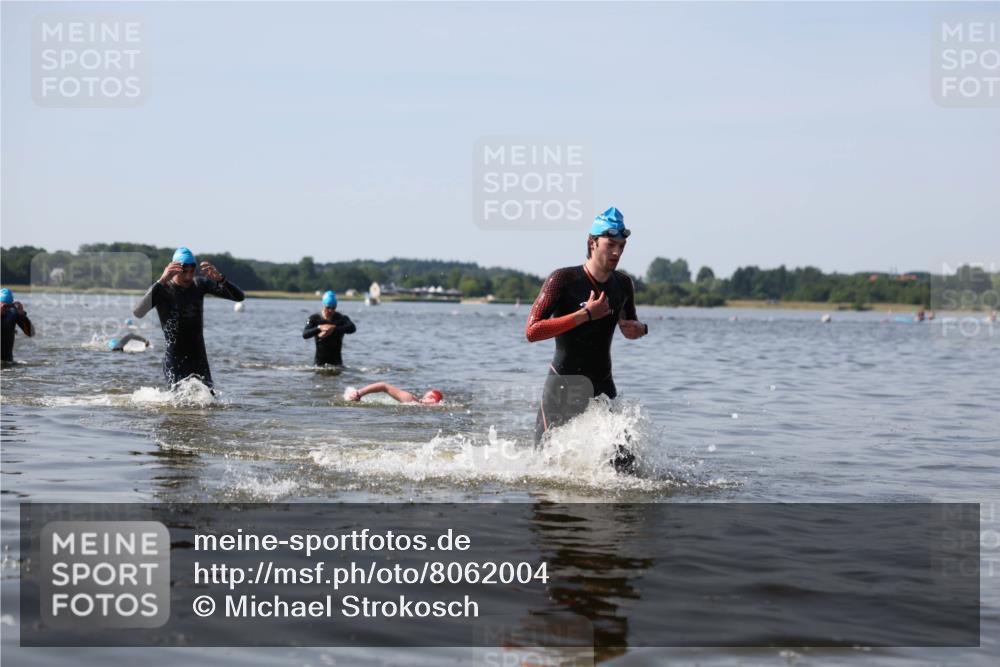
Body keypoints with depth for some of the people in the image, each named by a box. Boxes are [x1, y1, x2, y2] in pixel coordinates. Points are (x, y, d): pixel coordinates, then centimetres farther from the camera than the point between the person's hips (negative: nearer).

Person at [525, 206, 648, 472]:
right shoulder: (564, 279, -13)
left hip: (603, 387, 5)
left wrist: (639, 329, -3)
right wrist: (586, 314, -24)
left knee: (625, 465, -5)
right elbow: (532, 332, -22)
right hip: (564, 387, -5)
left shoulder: (623, 284, 4)